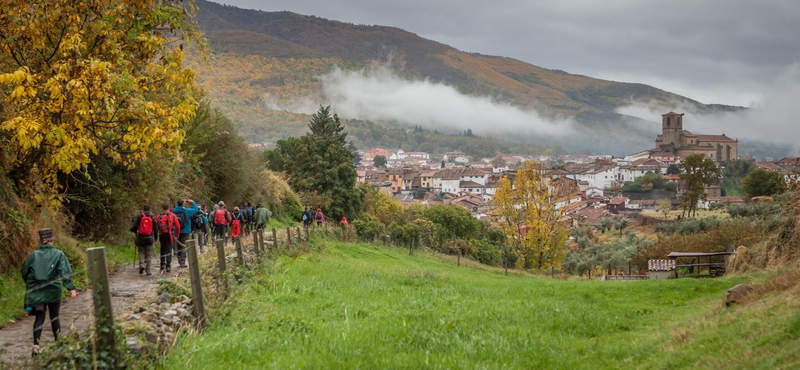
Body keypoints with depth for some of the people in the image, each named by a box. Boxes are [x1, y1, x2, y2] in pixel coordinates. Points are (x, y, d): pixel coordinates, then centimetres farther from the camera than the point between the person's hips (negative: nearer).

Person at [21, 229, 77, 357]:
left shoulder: (34, 255, 1)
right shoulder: (59, 255, -5)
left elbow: (24, 271, 8)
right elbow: (65, 273, -16)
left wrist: (30, 284, 26)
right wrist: (71, 288, -21)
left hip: (36, 292, 1)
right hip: (53, 291, -1)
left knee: (39, 317, 1)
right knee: (54, 317, 13)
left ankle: (36, 345, -15)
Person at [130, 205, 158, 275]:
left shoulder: (139, 216, -2)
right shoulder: (152, 217, 3)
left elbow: (134, 226, -7)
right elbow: (155, 228, 5)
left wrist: (134, 230, 15)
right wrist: (156, 238, 14)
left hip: (141, 237, 0)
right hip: (149, 238, 0)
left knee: (141, 252, 16)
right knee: (149, 254, 7)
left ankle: (142, 265, -6)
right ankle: (148, 270, 4)